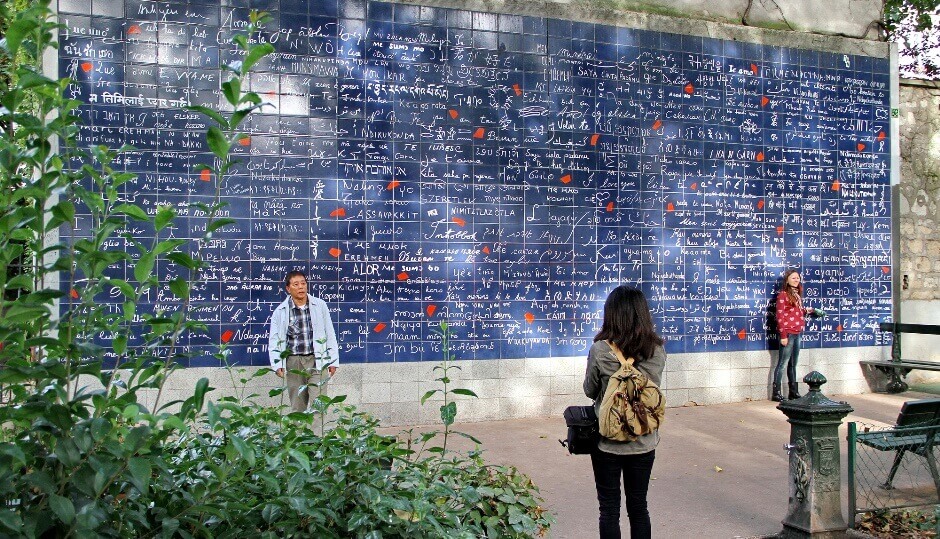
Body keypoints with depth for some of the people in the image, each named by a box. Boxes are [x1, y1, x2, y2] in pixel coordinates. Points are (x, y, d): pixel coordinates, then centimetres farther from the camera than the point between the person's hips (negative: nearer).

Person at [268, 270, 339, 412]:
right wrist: (277, 364, -4)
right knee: (297, 405, 9)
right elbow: (274, 340, 5)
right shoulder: (280, 311, 2)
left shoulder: (319, 305, 2)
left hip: (316, 360, -1)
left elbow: (330, 334, 6)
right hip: (293, 362, 1)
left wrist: (333, 361, 5)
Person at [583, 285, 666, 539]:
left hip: (607, 442, -2)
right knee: (638, 507, 17)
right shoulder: (657, 351, -10)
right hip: (644, 442, 3)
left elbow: (590, 391, -4)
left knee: (609, 509, 11)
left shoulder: (600, 350, -18)